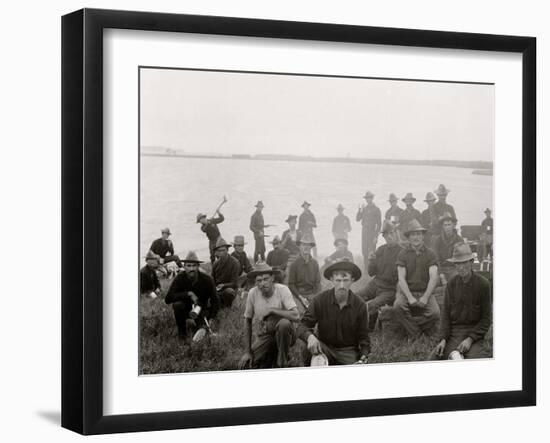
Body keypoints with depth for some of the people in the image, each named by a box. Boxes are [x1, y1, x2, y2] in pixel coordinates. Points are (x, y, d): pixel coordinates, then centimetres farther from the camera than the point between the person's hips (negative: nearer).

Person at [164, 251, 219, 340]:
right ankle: (182, 332, -11)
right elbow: (167, 299, -26)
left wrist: (209, 318, -26)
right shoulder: (179, 278, -16)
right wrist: (188, 294, -33)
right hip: (185, 309, -1)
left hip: (201, 310, 1)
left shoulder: (207, 279, -16)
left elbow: (215, 302, -12)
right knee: (177, 304, -31)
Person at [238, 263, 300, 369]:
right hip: (263, 337, 3)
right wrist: (247, 351, -2)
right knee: (244, 366, -15)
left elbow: (296, 316, -28)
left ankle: (282, 364, -15)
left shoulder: (282, 290, -17)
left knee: (284, 323, -36)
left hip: (283, 334, -3)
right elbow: (247, 321, 1)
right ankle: (271, 358, 16)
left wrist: (271, 310, -29)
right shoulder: (252, 293, -10)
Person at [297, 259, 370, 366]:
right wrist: (310, 336, -36)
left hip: (348, 351, 0)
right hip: (325, 348, 0)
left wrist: (363, 358, -15)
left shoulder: (359, 305, -4)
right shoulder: (320, 300, -9)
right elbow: (302, 327, -12)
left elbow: (363, 336, 4)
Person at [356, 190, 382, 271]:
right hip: (364, 232, 5)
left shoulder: (376, 209, -2)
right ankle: (366, 268, 11)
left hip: (372, 232, -5)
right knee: (364, 252, 5)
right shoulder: (364, 208, 13)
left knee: (371, 251, -8)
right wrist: (360, 210, -6)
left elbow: (379, 224, -5)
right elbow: (357, 219, 9)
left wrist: (376, 236, -11)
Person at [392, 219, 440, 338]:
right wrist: (409, 297, -18)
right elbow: (401, 278, -3)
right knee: (398, 307, -32)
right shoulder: (403, 254, 5)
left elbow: (433, 278, -3)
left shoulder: (430, 254, 6)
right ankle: (415, 335, -15)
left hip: (425, 292, 0)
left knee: (435, 313, -28)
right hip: (407, 291, 0)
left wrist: (425, 297, -18)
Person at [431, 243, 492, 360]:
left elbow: (486, 319, -3)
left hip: (474, 332, -3)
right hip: (453, 332, 3)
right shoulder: (451, 284, 4)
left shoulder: (483, 284, -5)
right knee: (435, 357, -19)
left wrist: (470, 339, -15)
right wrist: (443, 339, -9)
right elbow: (445, 314, 6)